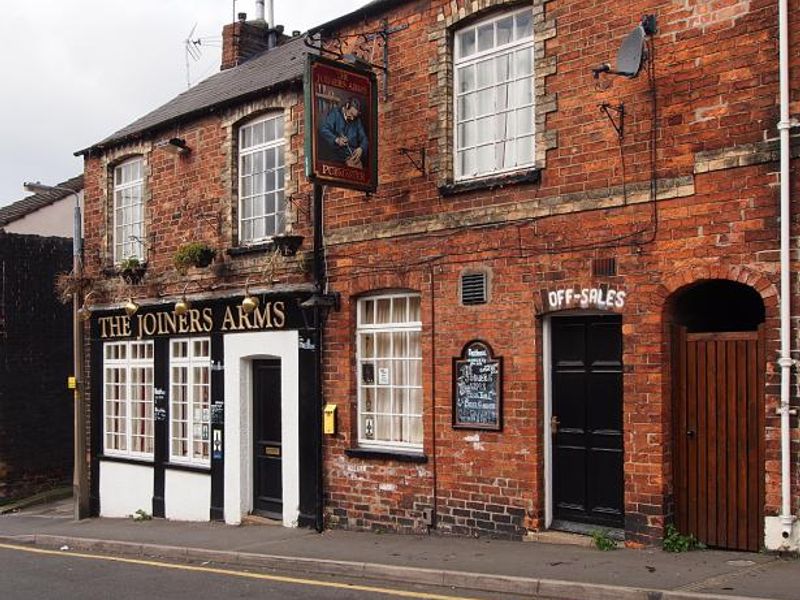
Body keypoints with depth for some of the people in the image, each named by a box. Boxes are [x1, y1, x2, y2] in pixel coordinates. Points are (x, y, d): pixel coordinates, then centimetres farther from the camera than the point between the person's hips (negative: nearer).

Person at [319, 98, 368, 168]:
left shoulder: (357, 121, 18)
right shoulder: (334, 113, 3)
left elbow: (364, 139, 16)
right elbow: (323, 130, -11)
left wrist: (361, 149, -8)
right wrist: (336, 139, -28)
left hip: (352, 155, 3)